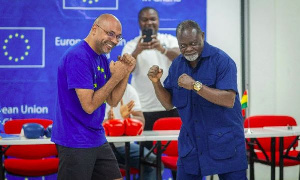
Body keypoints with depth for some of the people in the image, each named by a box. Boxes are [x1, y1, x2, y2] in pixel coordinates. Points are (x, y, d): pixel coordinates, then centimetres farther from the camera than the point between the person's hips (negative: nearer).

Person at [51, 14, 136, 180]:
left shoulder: (101, 59, 10)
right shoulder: (78, 57, -19)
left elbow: (113, 101, 10)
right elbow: (89, 105, -23)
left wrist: (126, 72, -2)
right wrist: (115, 77, -16)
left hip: (97, 140, 9)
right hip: (75, 142, -9)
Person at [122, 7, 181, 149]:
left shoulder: (170, 40, 6)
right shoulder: (132, 45, 2)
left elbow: (180, 57, -15)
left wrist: (162, 49, -36)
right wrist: (137, 51, -36)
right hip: (145, 109, -1)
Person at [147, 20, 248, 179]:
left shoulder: (221, 60, -12)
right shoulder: (177, 64, 6)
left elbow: (229, 100, -23)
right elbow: (169, 104, 9)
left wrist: (195, 85, -27)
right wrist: (156, 82, -7)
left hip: (224, 143, -5)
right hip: (190, 145, 5)